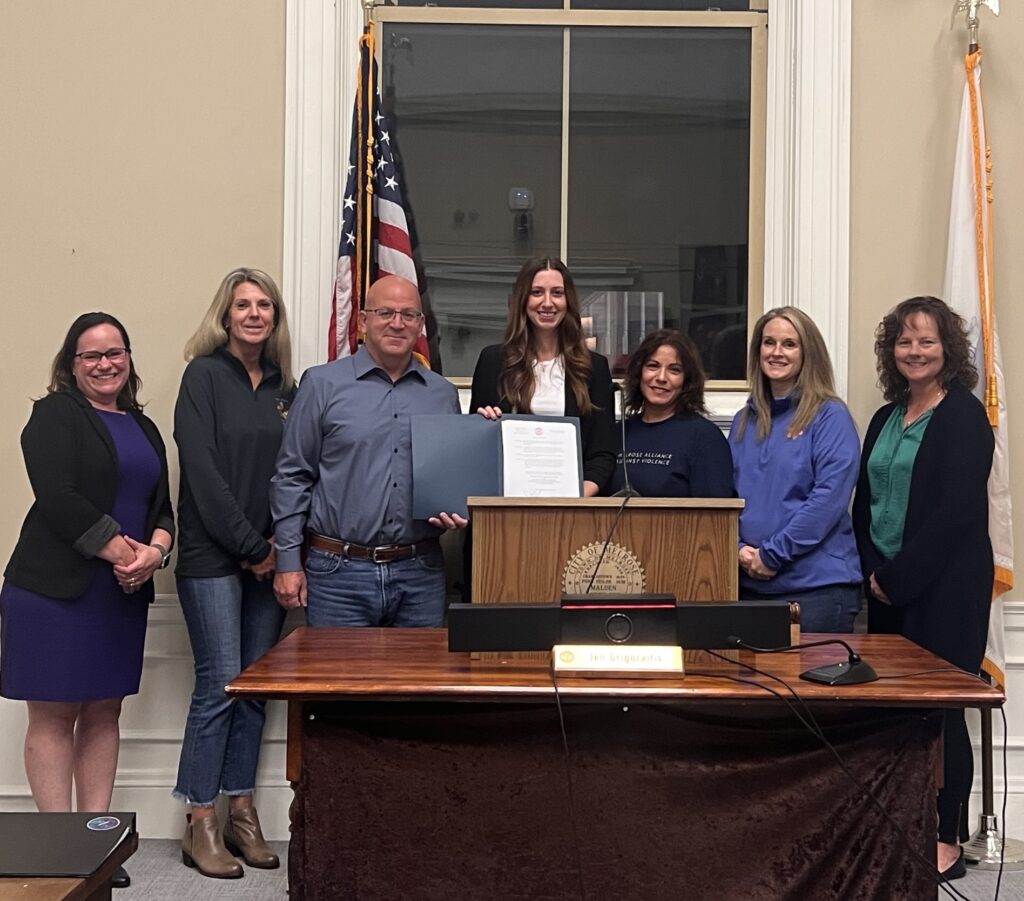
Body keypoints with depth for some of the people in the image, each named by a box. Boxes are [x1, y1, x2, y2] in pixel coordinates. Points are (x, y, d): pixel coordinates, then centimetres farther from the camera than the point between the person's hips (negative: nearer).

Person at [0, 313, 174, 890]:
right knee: (53, 715, -1)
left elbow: (162, 507, 13)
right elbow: (58, 499, -15)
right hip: (55, 588, -6)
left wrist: (155, 550, -8)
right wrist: (122, 550, -17)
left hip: (123, 594, 6)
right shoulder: (55, 415, -3)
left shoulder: (143, 427, 17)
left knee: (104, 714, 8)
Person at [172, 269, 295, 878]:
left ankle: (242, 811, 16)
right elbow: (202, 468, -11)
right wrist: (249, 545, -12)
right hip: (212, 555, -5)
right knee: (220, 684, -6)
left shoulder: (285, 387, 12)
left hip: (267, 556, 5)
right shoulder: (204, 375, -3)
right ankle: (201, 823, 5)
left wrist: (283, 543, -5)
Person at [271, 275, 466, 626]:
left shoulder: (443, 393, 11)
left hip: (420, 573, 3)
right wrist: (288, 562, -4)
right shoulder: (323, 384, 1)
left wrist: (457, 511, -3)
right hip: (339, 571, -3)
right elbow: (292, 476, 0)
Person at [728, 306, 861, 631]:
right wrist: (739, 549, -5)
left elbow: (830, 497, -13)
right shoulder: (744, 421, 14)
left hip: (818, 584, -5)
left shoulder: (830, 417, -4)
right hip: (751, 583, 5)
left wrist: (772, 554, -15)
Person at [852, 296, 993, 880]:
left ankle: (946, 842, 11)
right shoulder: (885, 419, 15)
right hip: (889, 586, 7)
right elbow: (865, 503, 16)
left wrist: (898, 577, -14)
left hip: (945, 588, -6)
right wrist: (873, 571, 3)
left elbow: (957, 511, -16)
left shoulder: (964, 416, -7)